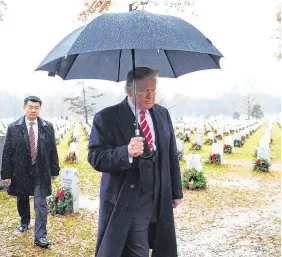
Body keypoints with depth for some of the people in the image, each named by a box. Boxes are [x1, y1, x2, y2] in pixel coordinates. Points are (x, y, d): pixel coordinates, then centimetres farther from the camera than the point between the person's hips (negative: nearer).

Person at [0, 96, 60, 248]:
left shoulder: (47, 127, -2)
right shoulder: (13, 127, -4)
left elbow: (52, 150, 3)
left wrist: (54, 170, 3)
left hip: (41, 172, -1)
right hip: (20, 171, 1)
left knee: (41, 205, -3)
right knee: (22, 201, 20)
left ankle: (40, 236, 3)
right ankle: (24, 221, 46)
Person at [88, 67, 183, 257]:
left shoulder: (163, 114, 8)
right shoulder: (107, 117, -10)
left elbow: (172, 156, 13)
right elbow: (95, 158, -16)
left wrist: (176, 191, 14)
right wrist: (126, 152, -33)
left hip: (160, 199, 6)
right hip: (127, 202, -5)